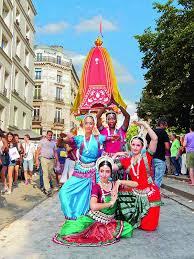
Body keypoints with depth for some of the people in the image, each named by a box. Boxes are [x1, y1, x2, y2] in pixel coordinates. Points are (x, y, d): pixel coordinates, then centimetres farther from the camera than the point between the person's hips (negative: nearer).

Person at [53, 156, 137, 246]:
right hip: (93, 218, -5)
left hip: (109, 221, 5)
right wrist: (111, 203, -19)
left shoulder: (114, 185, 3)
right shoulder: (96, 187, -10)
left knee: (128, 229, -20)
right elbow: (93, 206, -28)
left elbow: (135, 184, 3)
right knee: (69, 232, -26)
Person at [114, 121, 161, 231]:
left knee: (149, 226, 2)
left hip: (149, 193, -3)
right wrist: (115, 156, -4)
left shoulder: (147, 156, -7)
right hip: (134, 193, 3)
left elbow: (155, 139, -21)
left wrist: (144, 124, -18)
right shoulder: (126, 161, 4)